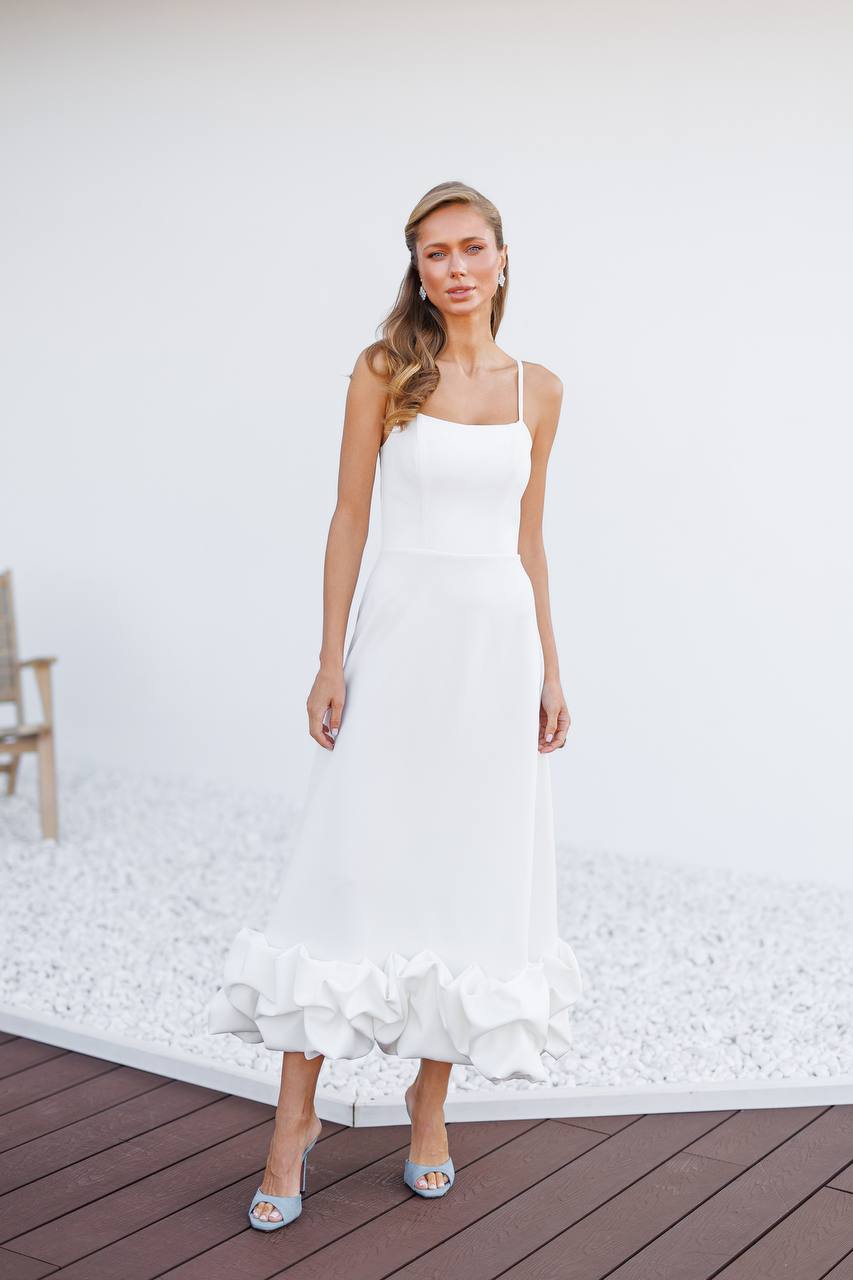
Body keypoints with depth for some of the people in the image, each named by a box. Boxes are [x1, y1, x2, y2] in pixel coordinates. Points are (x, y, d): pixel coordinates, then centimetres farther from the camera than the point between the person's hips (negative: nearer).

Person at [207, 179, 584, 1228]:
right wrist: (330, 658, -6)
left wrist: (549, 669, 9)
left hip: (501, 640, 3)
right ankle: (296, 1119, 7)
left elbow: (528, 539, 12)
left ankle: (431, 1101, 23)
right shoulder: (384, 372, 0)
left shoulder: (537, 389, 8)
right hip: (403, 630, -3)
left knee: (475, 875, 7)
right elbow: (350, 520, 0)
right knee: (353, 865, -4)